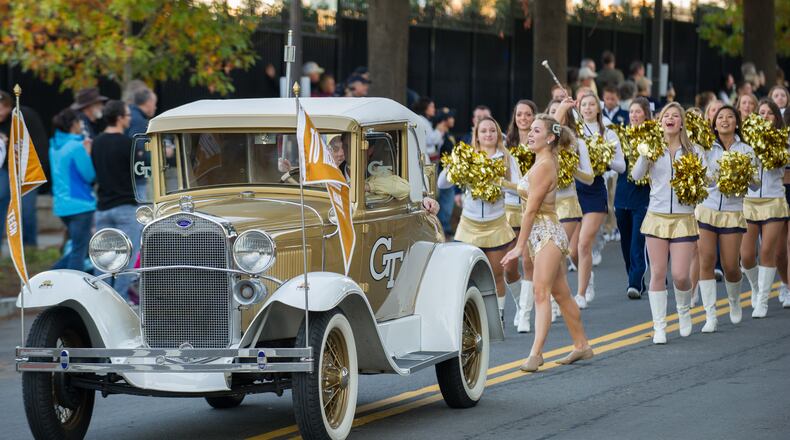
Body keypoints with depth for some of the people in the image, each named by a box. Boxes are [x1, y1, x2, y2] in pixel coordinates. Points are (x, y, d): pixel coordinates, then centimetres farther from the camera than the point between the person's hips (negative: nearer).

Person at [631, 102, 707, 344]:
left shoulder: (693, 151, 3)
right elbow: (636, 176, -7)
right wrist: (645, 153, -17)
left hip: (684, 218, -1)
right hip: (656, 217, 1)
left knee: (680, 275, -6)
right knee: (658, 274, 0)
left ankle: (684, 310, 26)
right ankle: (659, 326, 9)